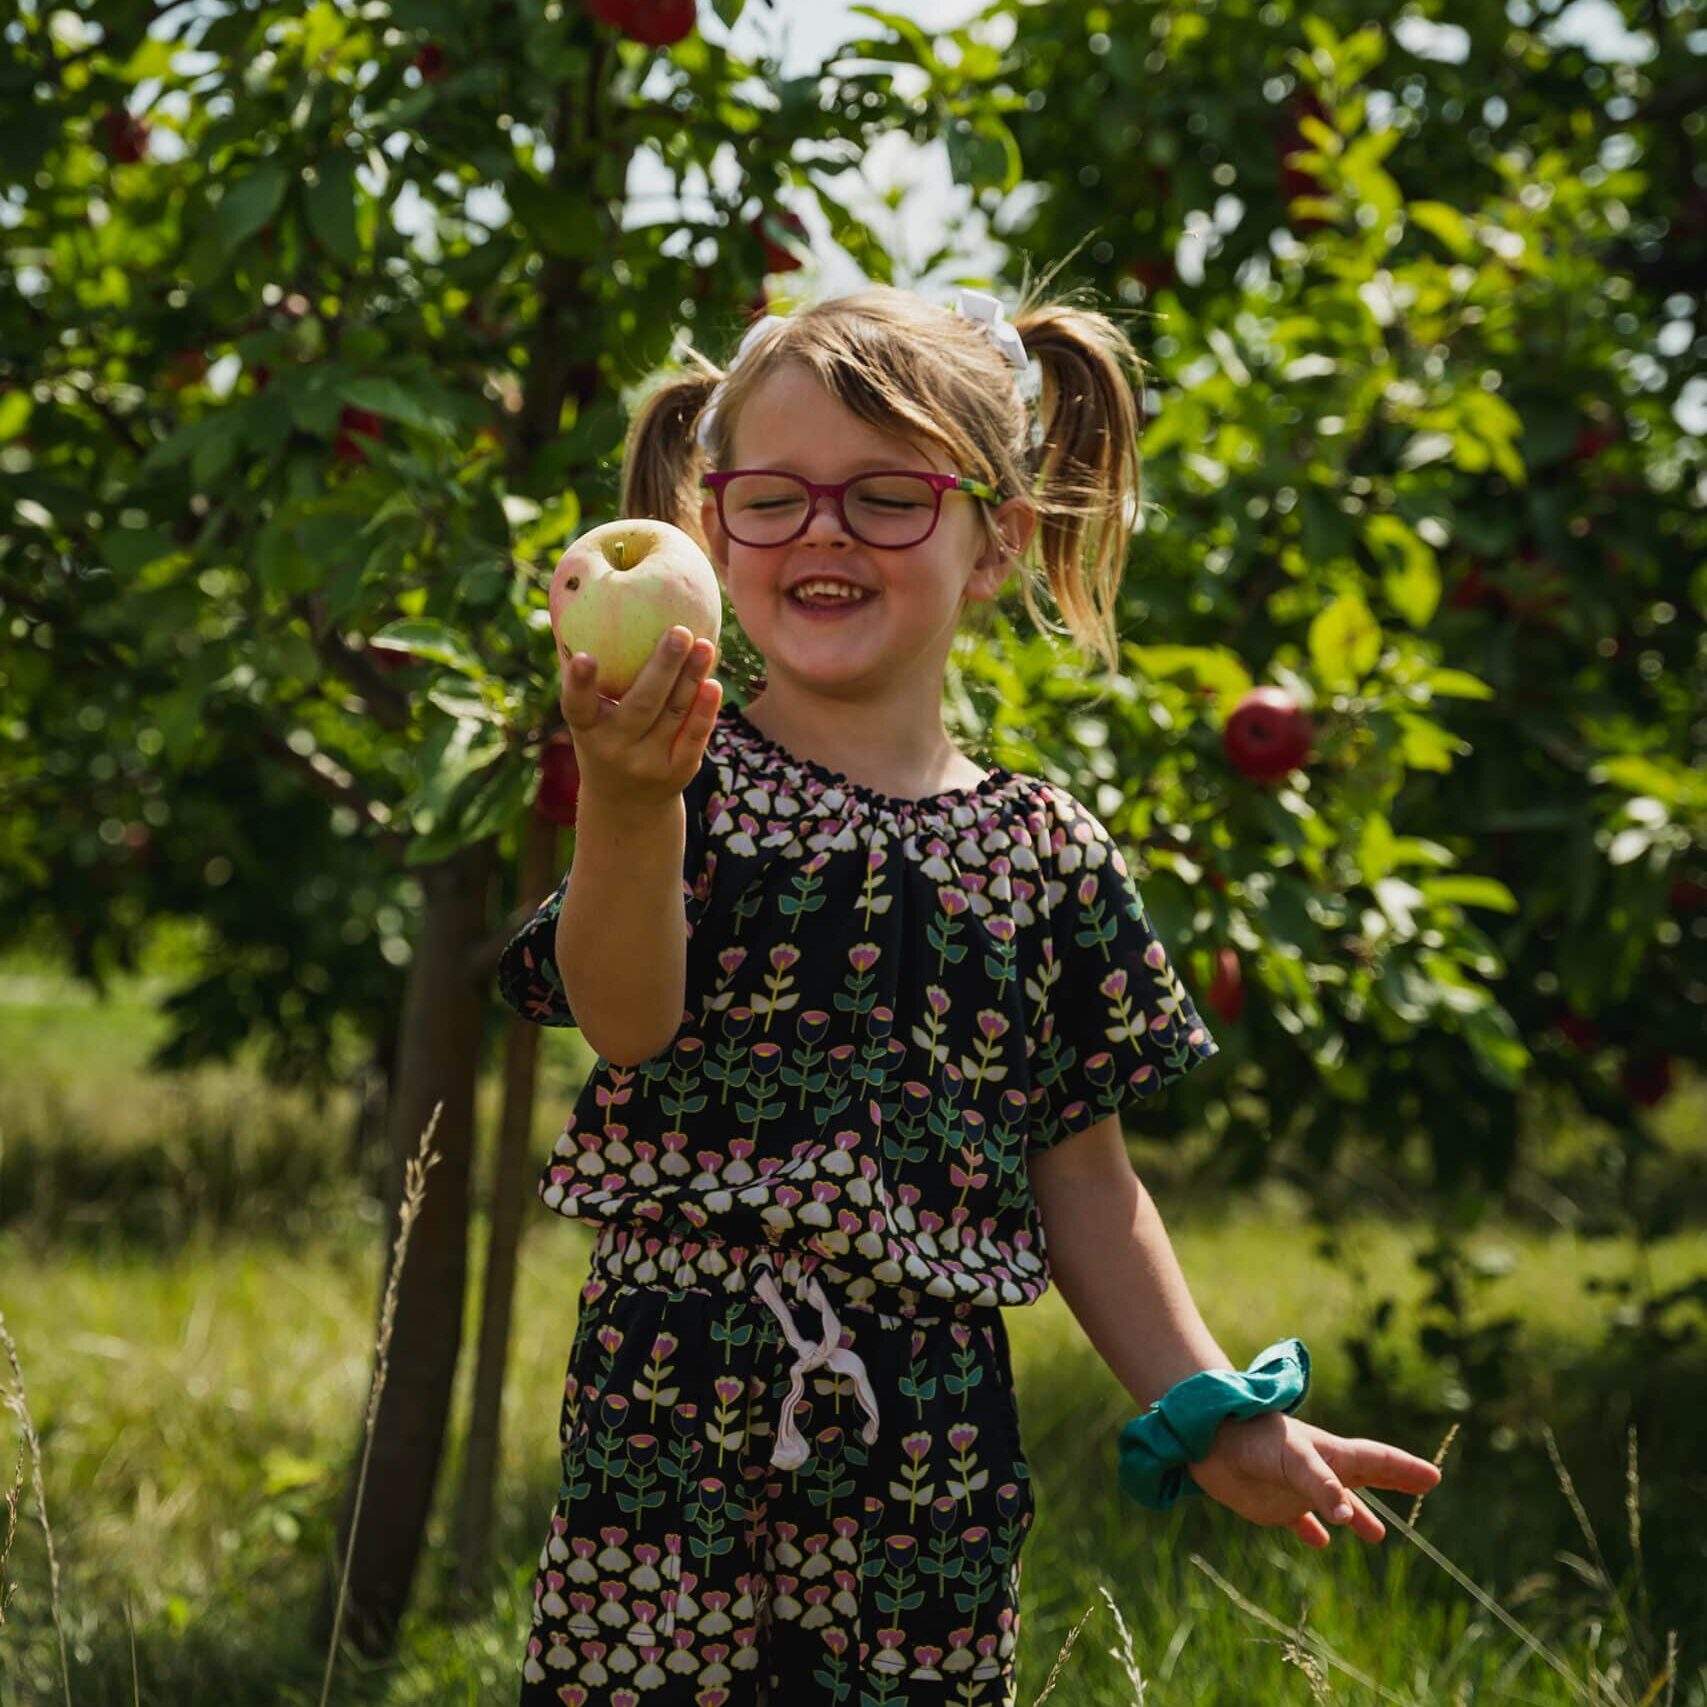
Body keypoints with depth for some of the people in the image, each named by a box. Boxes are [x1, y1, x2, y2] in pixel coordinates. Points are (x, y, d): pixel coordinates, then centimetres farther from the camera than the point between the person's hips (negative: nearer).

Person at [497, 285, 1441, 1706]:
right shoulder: (693, 779, -1)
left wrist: (1208, 1414, 6)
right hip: (672, 1399, -2)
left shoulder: (1045, 853, 5)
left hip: (926, 1440, 2)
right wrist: (630, 802, -34)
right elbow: (626, 1022, -17)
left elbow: (1083, 1176, 11)